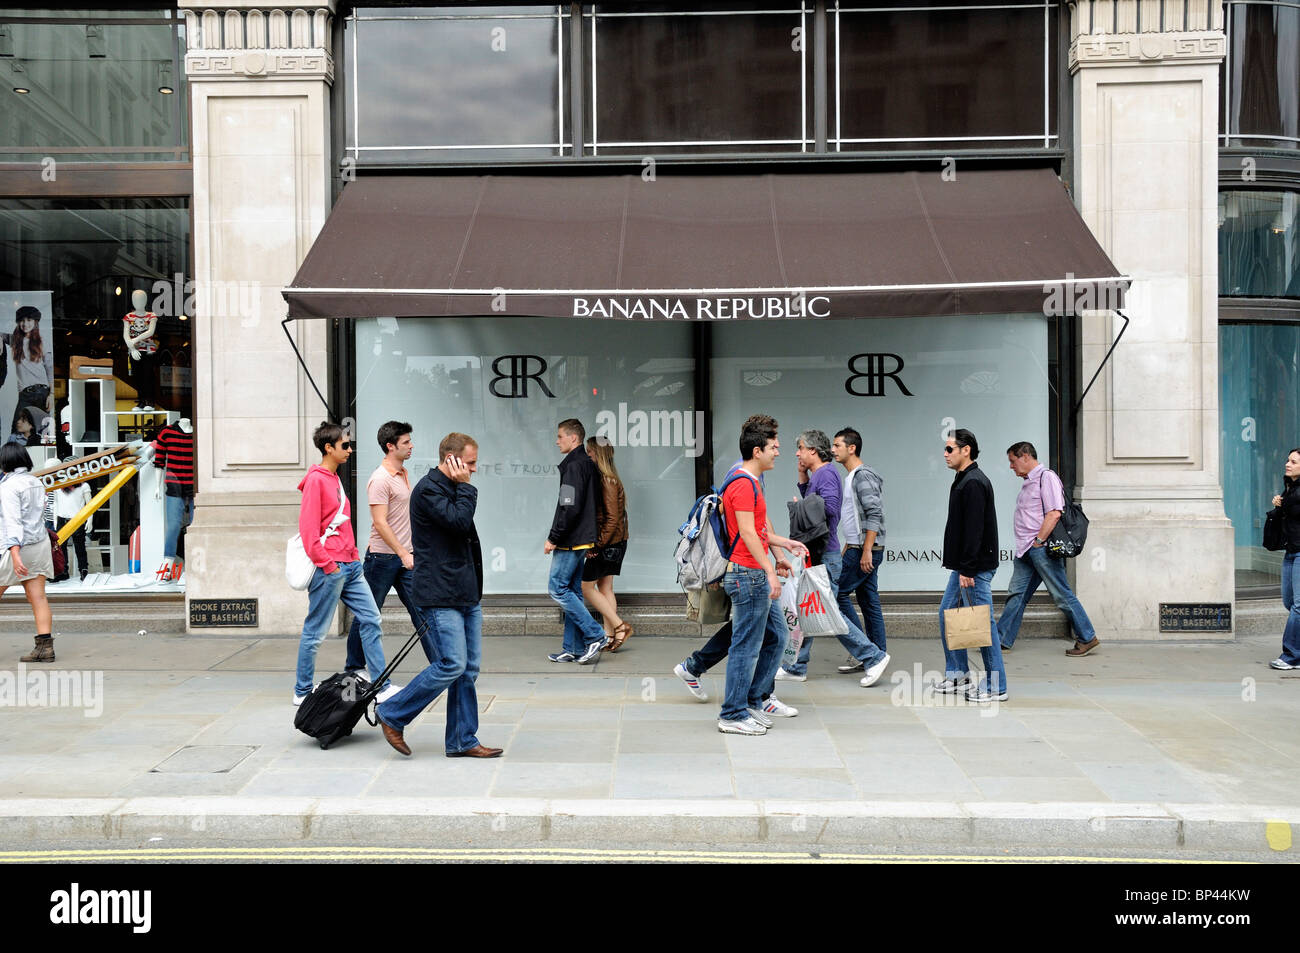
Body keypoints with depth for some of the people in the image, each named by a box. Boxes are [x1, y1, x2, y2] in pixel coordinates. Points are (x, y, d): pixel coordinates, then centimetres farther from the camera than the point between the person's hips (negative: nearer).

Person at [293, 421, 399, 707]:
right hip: (329, 570, -9)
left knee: (370, 619, 6)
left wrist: (353, 556, 17)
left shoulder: (334, 478, 17)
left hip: (350, 565, 9)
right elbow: (308, 527, -16)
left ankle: (381, 686, 10)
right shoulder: (316, 480, -10)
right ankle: (303, 692, 12)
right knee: (315, 632, 1)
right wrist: (327, 564, -18)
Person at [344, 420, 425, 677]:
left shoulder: (403, 473, 13)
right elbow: (380, 523, -20)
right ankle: (353, 667, 18)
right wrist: (403, 553, -21)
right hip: (383, 557, -8)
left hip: (404, 556, 8)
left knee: (421, 610, 4)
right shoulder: (380, 479, -16)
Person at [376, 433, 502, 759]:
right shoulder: (428, 489, -11)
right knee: (452, 665, -12)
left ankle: (463, 740, 13)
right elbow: (459, 521, -23)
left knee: (469, 668, 7)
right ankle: (391, 714, 3)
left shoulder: (452, 489, 20)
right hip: (440, 597, -9)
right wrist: (465, 487, -10)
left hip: (467, 595, 10)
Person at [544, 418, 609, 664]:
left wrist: (553, 538, -16)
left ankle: (595, 635, -7)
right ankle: (573, 648, 13)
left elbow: (570, 508, -22)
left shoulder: (574, 466, -15)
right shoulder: (589, 465, 15)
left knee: (557, 588, -6)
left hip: (571, 542, -10)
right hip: (583, 540, 10)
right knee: (572, 591, 11)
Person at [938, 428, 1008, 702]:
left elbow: (974, 530, -22)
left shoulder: (974, 483, -16)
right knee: (947, 614, 16)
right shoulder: (963, 481, 16)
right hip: (964, 566, 11)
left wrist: (967, 569, -23)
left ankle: (996, 687, 1)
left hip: (977, 567, -11)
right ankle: (957, 675, 24)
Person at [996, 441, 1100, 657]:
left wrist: (1038, 541, -18)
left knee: (1062, 595, -4)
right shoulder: (1028, 482, 20)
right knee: (1016, 593, 7)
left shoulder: (1046, 477, -10)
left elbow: (1054, 513, -19)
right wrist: (1027, 545, 16)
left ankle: (1087, 638, 5)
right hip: (1026, 550, 9)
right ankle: (1001, 639, 10)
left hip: (1042, 549, -9)